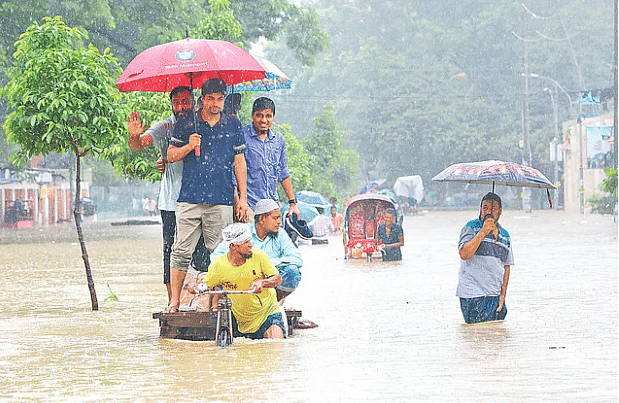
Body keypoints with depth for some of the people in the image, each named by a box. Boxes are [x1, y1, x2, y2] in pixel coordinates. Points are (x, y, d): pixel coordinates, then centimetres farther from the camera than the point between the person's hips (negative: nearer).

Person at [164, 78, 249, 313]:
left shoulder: (233, 125, 12)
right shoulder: (186, 124, 7)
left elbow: (239, 162, 15)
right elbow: (171, 156, 10)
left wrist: (243, 197, 10)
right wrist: (188, 146, -10)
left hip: (222, 200, 1)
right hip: (190, 199, -1)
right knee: (181, 252, -5)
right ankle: (174, 301, 0)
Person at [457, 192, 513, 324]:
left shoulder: (505, 235, 15)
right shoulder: (471, 227, -2)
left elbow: (506, 266, 17)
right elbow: (464, 254, -17)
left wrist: (503, 294, 4)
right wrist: (483, 232, -20)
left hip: (496, 296, 6)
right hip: (473, 296, -5)